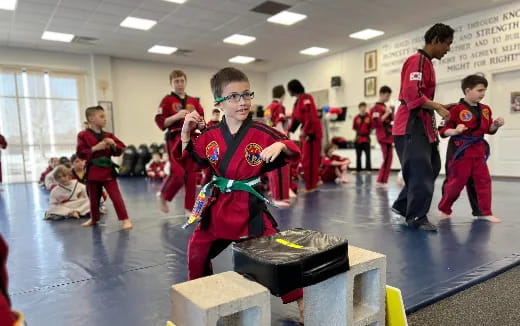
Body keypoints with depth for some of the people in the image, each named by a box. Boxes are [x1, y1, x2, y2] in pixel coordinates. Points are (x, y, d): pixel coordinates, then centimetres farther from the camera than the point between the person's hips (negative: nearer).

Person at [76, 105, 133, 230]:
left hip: (108, 169, 1)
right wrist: (95, 148, -21)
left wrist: (113, 145, -12)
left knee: (116, 196, -5)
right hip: (93, 170, -1)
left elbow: (121, 149, 8)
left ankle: (125, 219, -3)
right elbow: (80, 153, -11)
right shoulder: (83, 135, -5)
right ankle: (94, 218, 37)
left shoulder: (108, 136, 5)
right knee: (93, 197, 15)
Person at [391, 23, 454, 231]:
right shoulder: (417, 61, -12)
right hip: (411, 125, -11)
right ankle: (417, 217, 0)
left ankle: (402, 206, 22)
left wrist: (440, 107, 13)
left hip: (420, 124, 11)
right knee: (421, 171, -10)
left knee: (431, 168, 13)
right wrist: (437, 107, -19)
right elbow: (412, 94, -24)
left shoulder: (425, 62, 20)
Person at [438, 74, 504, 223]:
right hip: (460, 150, -7)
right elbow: (444, 130, -10)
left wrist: (496, 125, -1)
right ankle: (444, 208, 18)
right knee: (456, 181, -1)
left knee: (483, 180, 6)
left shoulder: (485, 110, 9)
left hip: (478, 150, 7)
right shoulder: (457, 110, -13)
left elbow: (489, 130, 19)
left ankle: (483, 212, 16)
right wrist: (455, 131, -29)